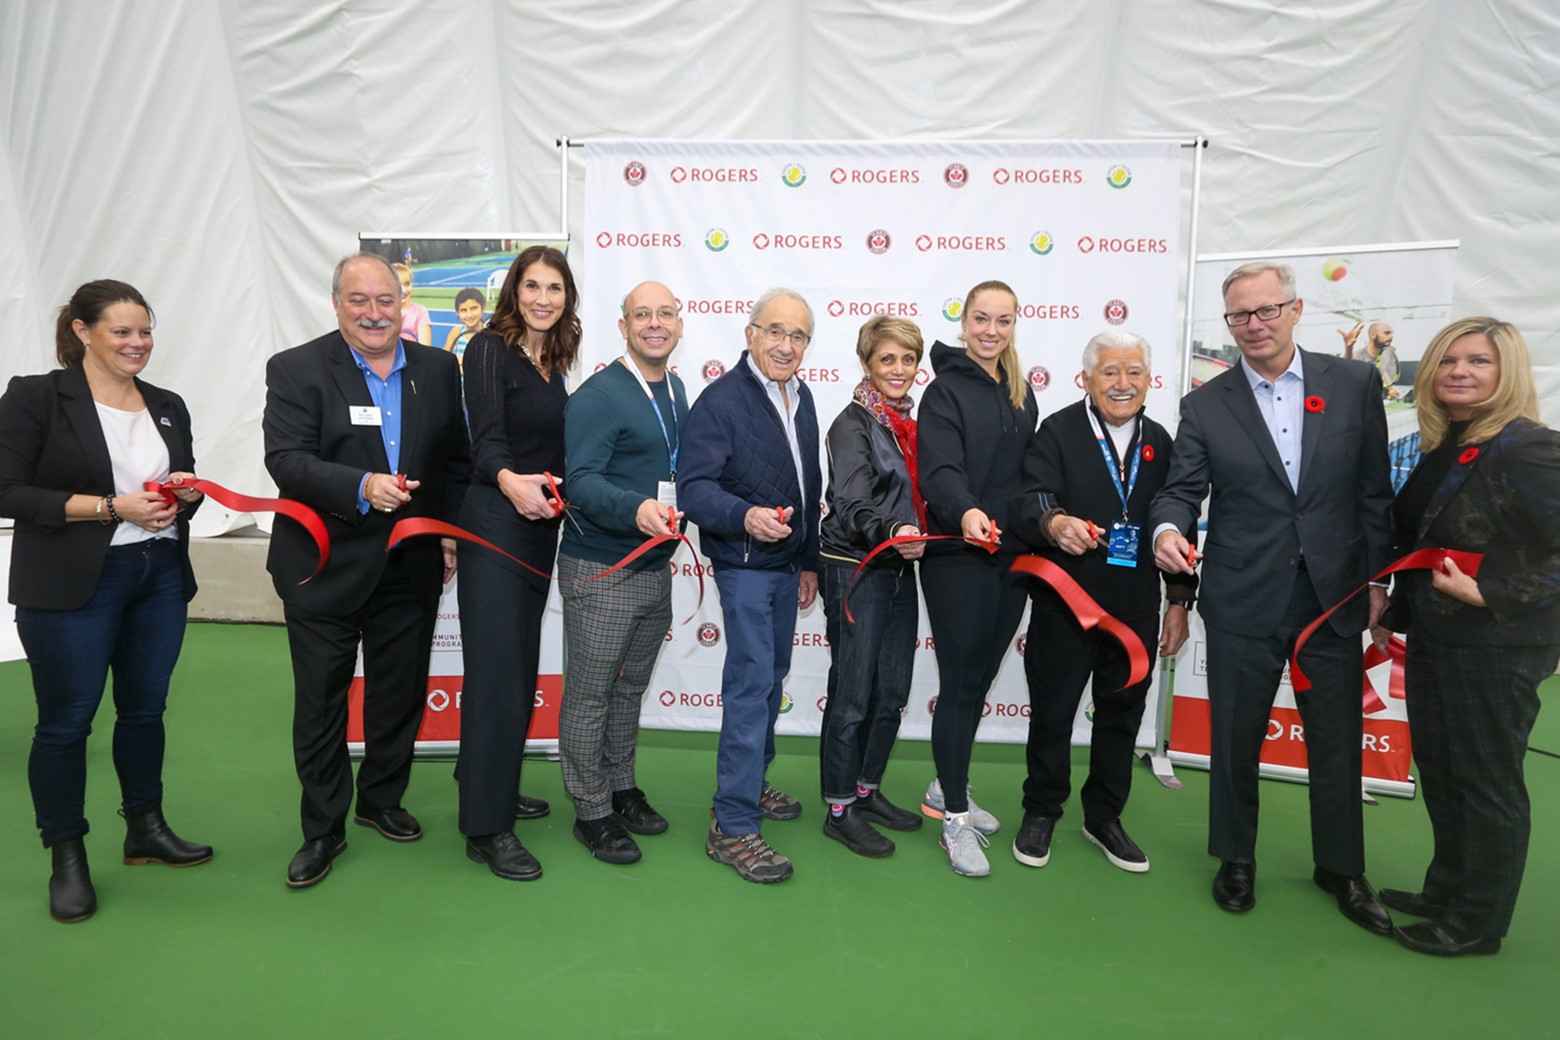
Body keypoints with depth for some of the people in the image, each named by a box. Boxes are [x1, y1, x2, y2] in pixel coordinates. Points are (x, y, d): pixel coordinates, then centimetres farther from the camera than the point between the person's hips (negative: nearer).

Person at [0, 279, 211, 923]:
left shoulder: (168, 406, 11)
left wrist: (186, 492, -4)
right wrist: (113, 507, -19)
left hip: (161, 578, 5)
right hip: (71, 587, -5)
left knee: (145, 708, 14)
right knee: (65, 721, 4)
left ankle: (145, 829, 29)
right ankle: (66, 857, 19)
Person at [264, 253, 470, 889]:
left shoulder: (438, 369, 4)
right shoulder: (295, 370, -6)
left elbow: (456, 460, 9)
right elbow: (286, 461, -17)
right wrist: (361, 486, -32)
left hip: (411, 568, 3)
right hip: (324, 568, -3)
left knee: (400, 693, 16)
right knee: (320, 703, 8)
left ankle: (381, 800, 38)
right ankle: (323, 830, 26)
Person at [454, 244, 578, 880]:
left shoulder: (552, 361, 12)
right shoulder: (490, 349, -10)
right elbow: (487, 436, -24)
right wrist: (508, 480, -41)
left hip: (539, 526, 8)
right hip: (495, 523, -8)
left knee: (521, 666, 16)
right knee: (497, 671, -5)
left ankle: (494, 787, 32)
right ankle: (487, 828, 5)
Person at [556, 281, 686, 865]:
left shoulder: (676, 393, 11)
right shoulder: (597, 396, -14)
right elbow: (582, 482, -23)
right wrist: (636, 509, -39)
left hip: (656, 568, 7)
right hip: (600, 572, -7)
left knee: (630, 689, 20)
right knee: (590, 697, 4)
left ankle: (622, 788, 36)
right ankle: (592, 811, 19)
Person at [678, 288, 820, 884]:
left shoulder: (802, 398, 11)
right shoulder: (722, 400, -15)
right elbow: (693, 486, -22)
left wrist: (809, 559, 18)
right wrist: (745, 515, -39)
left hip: (787, 562, 8)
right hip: (745, 564, -8)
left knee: (771, 677, 17)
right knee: (751, 683, -10)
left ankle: (751, 784, 34)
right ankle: (733, 826, -3)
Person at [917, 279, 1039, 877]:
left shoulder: (1021, 395, 14)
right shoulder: (947, 391, -8)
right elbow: (940, 470, -22)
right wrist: (965, 511, -41)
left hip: (1010, 556, 7)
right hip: (958, 557, -7)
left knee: (980, 678, 14)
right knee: (960, 683, -1)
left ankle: (947, 789, 31)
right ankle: (955, 819, 11)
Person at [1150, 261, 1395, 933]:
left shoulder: (1355, 384, 1)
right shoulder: (1205, 405, 0)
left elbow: (1375, 491, 3)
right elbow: (1182, 488, -3)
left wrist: (1377, 578, 2)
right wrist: (1168, 527, -25)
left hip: (1335, 595, 1)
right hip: (1243, 601, 0)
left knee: (1337, 740, 13)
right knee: (1235, 738, 11)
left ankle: (1341, 867, 34)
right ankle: (1236, 858, 32)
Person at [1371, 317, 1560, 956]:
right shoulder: (1441, 449, 9)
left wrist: (1489, 593, -23)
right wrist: (1396, 613, 17)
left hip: (1495, 647, -8)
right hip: (1434, 641, 8)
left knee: (1486, 784, 6)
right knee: (1439, 773, 18)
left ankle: (1478, 922, 23)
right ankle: (1446, 891, 36)